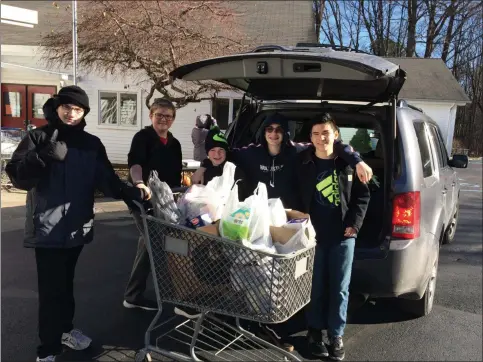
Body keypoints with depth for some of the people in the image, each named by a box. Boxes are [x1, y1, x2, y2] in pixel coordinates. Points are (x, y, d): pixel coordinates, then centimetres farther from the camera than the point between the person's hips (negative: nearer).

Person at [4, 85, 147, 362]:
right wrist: (44, 157, -25)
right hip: (47, 227, -4)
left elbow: (107, 179, 0)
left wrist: (131, 192, -16)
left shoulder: (92, 144, 7)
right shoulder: (38, 138, -2)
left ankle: (65, 329, 38)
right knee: (52, 287, -2)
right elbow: (18, 176, -10)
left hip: (77, 226, 4)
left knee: (66, 283, 19)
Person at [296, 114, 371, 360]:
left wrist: (355, 223, -3)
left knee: (340, 288, 7)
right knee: (317, 286, 7)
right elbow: (295, 196, 6)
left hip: (343, 234, 1)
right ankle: (315, 331, 24)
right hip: (314, 233, 0)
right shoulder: (302, 162, -1)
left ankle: (336, 335, 20)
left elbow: (363, 195, 6)